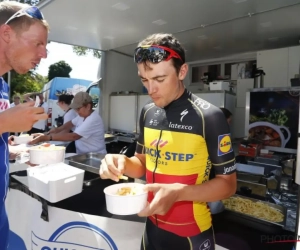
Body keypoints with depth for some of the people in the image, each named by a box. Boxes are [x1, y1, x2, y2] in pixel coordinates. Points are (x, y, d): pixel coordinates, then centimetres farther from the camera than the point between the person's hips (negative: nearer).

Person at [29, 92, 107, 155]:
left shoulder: (93, 120, -24)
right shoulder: (83, 115, 4)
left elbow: (73, 136, -31)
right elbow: (71, 123, 21)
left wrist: (45, 137, -30)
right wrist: (57, 129, 3)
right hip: (82, 153, 8)